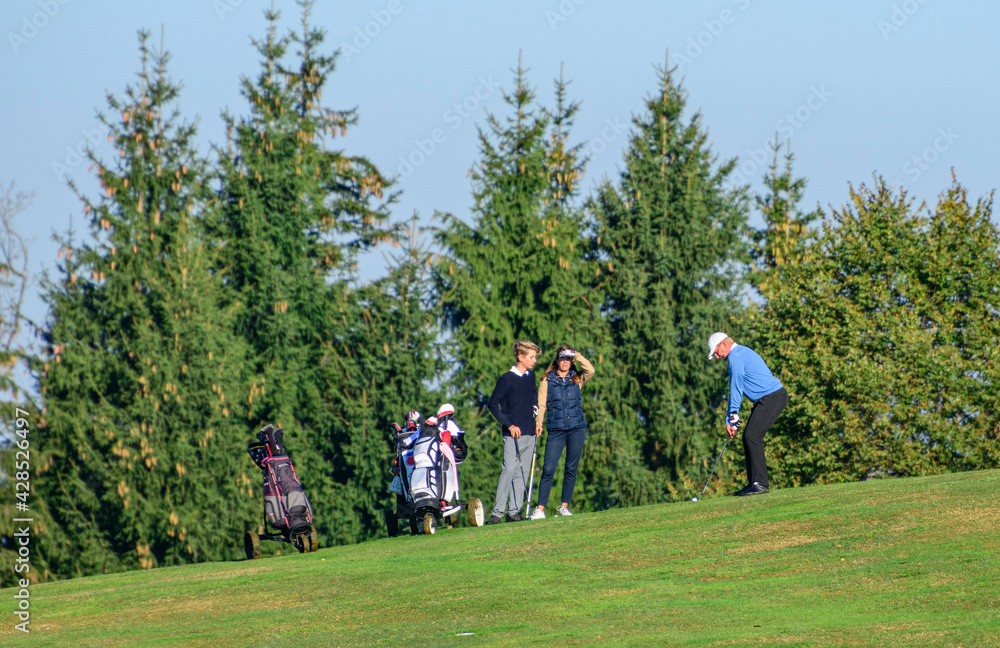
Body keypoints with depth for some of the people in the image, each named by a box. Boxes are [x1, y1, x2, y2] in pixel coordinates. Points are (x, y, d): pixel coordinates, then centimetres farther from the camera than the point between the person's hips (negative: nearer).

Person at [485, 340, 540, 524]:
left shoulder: (530, 377, 12)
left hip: (529, 432, 7)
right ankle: (497, 512, -15)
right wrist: (509, 425, -13)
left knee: (522, 472, 5)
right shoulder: (507, 379, -8)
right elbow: (493, 404, -8)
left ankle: (514, 510, 9)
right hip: (513, 433, -7)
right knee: (509, 469, -15)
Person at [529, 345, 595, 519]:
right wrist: (538, 421, -10)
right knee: (548, 469, -9)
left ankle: (564, 507, 12)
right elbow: (541, 403, 4)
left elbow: (590, 370, -9)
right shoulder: (548, 380, 8)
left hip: (577, 428, 1)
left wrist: (576, 355, -3)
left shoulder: (577, 379, 10)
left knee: (571, 469, 3)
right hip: (556, 429, -1)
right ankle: (540, 509, -9)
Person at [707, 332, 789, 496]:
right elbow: (736, 390, 24)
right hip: (766, 399, 10)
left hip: (773, 397, -10)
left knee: (752, 436, -15)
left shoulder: (736, 356, -11)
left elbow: (736, 389, -11)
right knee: (749, 437, 9)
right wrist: (730, 420, 20)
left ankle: (760, 483, -15)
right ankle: (754, 482, 11)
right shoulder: (741, 353, 22)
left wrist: (732, 419, -7)